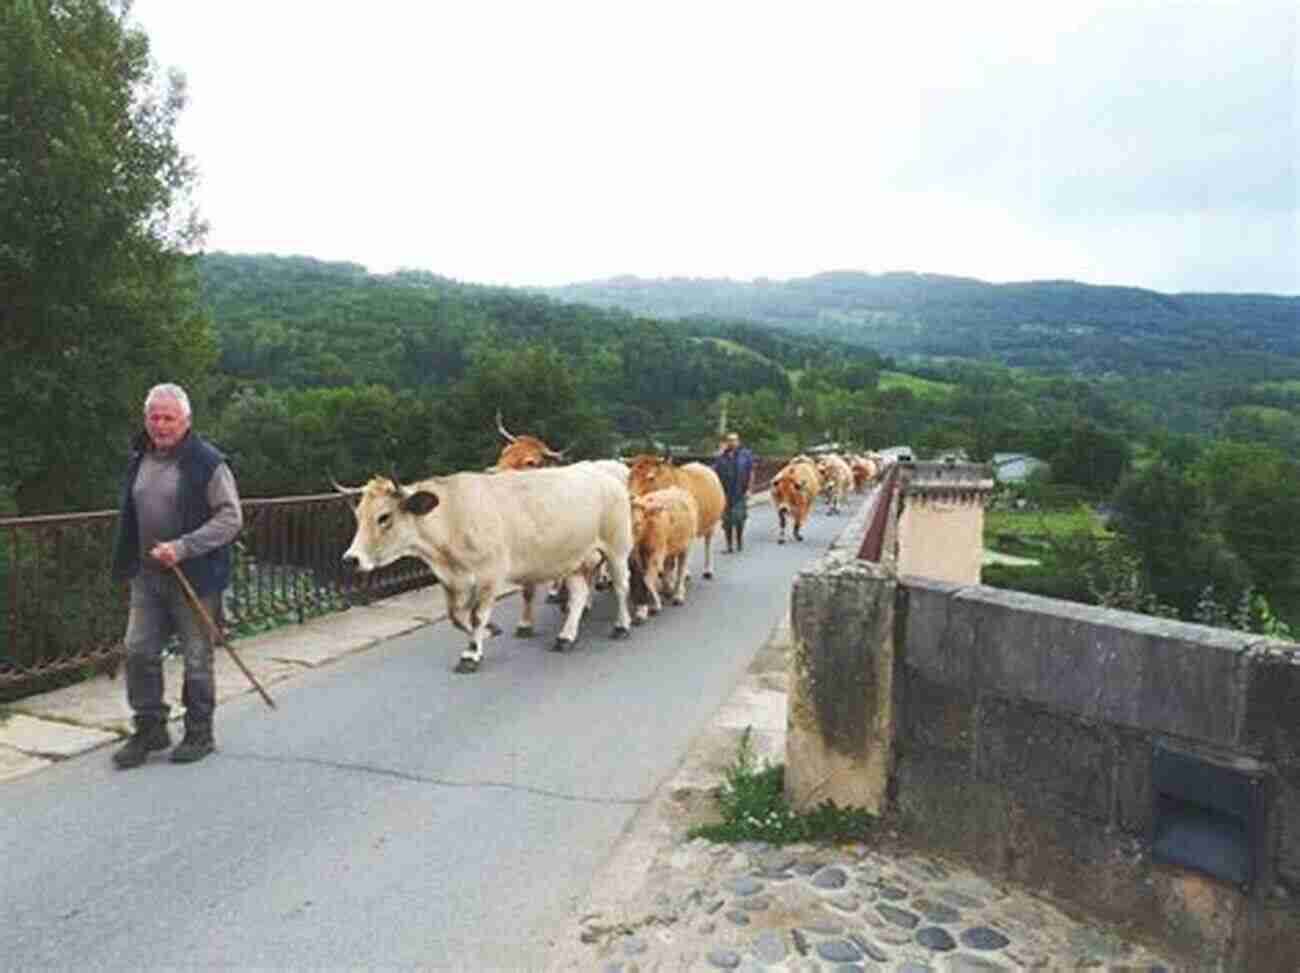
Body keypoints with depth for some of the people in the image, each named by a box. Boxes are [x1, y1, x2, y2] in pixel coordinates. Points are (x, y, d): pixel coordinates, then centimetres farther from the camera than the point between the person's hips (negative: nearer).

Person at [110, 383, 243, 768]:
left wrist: (183, 548, -23)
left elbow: (231, 518, -16)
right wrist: (128, 562, 16)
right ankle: (150, 729, 24)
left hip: (195, 577, -6)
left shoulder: (207, 462, -12)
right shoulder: (139, 458, 10)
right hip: (147, 575, 6)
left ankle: (199, 734, 21)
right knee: (139, 650, 7)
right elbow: (130, 514, 22)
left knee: (197, 658, 5)